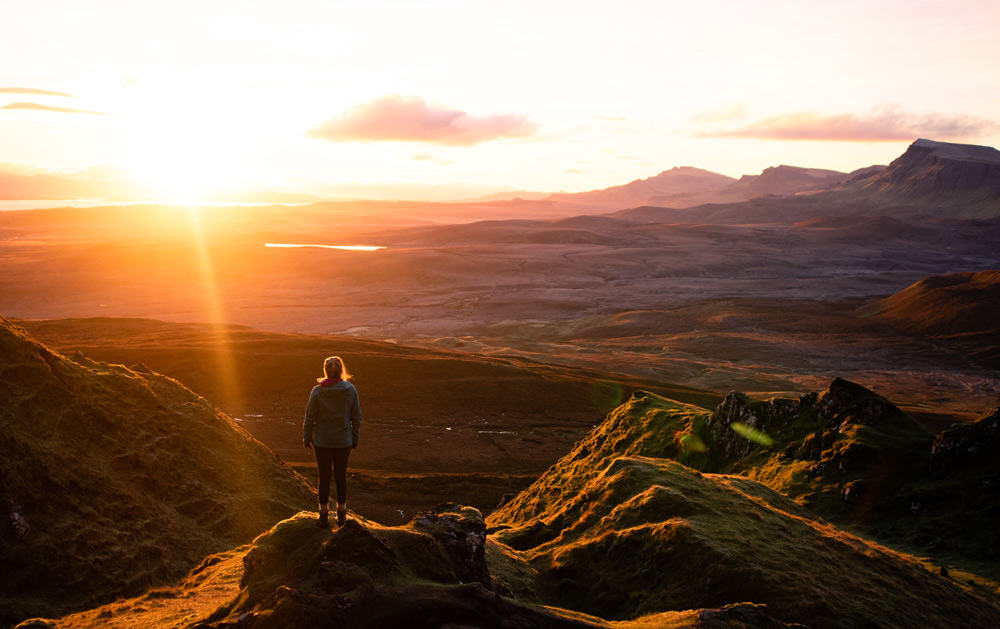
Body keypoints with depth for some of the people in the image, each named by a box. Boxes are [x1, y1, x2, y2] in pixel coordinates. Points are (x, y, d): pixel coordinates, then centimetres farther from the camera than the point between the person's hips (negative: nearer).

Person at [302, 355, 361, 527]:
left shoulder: (317, 391, -12)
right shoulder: (350, 390, -8)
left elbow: (310, 417, -6)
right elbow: (356, 417, -1)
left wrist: (306, 439, 7)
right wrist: (355, 439, 10)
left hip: (322, 442, -1)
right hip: (343, 442, 1)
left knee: (324, 477, 10)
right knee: (341, 476, 14)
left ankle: (323, 515, 19)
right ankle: (341, 514, 23)